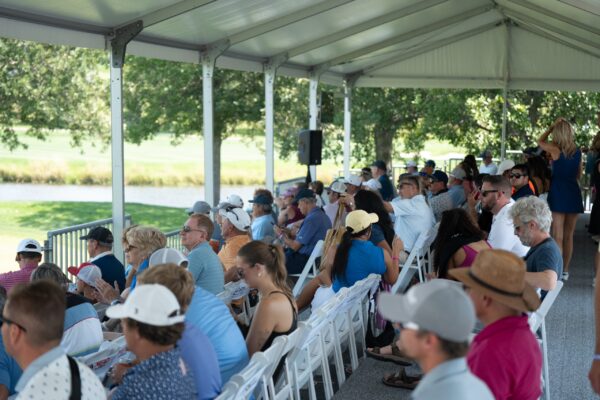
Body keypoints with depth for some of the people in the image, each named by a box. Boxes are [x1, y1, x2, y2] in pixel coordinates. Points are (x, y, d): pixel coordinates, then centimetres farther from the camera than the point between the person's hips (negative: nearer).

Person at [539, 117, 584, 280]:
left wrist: (553, 125, 11)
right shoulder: (577, 151, 4)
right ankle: (565, 270, 20)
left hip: (558, 194, -4)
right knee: (569, 236, 12)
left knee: (558, 236, -4)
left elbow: (540, 141, 11)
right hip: (574, 193, 4)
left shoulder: (555, 150, -9)